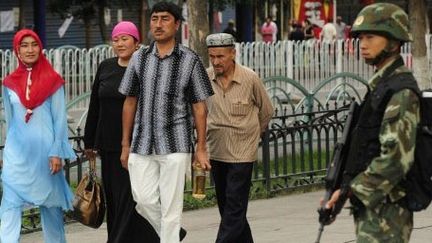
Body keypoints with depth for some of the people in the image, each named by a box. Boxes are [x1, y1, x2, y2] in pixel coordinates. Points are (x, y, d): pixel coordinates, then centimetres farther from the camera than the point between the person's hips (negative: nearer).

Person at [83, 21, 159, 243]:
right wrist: (90, 141, 14)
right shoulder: (105, 68, 9)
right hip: (109, 145, 5)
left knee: (130, 198, -6)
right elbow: (95, 107, 15)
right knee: (113, 197, 9)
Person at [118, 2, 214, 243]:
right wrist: (125, 145, 11)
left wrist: (201, 148, -1)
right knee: (144, 200, 0)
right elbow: (130, 102, 13)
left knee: (171, 205, -3)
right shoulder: (139, 58, 9)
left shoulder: (190, 60, 0)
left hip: (175, 143, -3)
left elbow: (200, 107, 2)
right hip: (142, 144, 3)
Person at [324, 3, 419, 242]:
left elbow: (395, 159, -23)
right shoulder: (381, 85, 15)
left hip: (385, 208, -10)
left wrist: (350, 189, -19)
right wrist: (348, 186, 14)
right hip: (373, 205, 10)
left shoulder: (401, 92, -16)